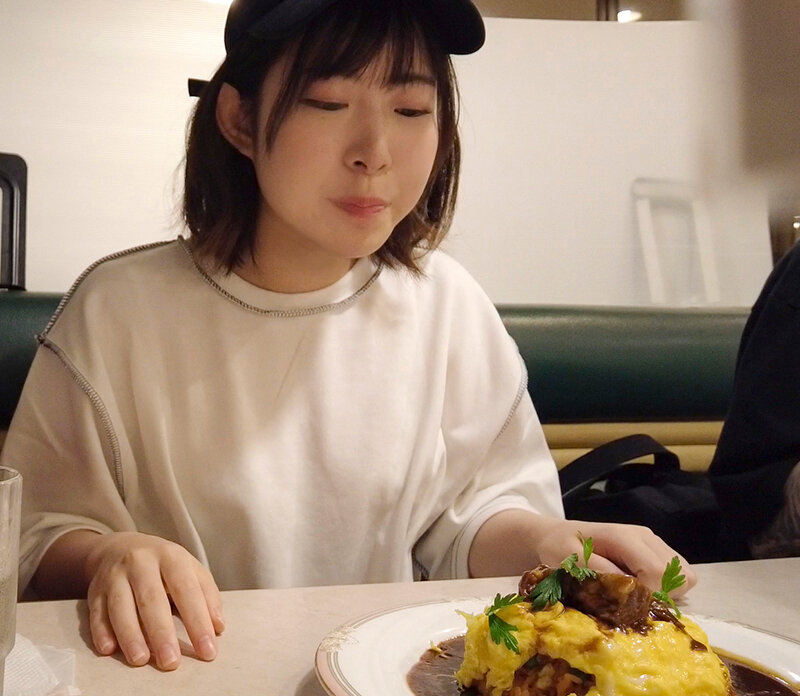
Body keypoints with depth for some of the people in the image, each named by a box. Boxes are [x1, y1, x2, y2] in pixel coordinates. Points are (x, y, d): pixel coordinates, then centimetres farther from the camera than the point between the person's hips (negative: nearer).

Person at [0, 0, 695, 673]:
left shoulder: (446, 304, -3)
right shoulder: (120, 307, -10)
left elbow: (468, 516, 5)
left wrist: (534, 540, -15)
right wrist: (106, 558, -24)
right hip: (190, 674, -1)